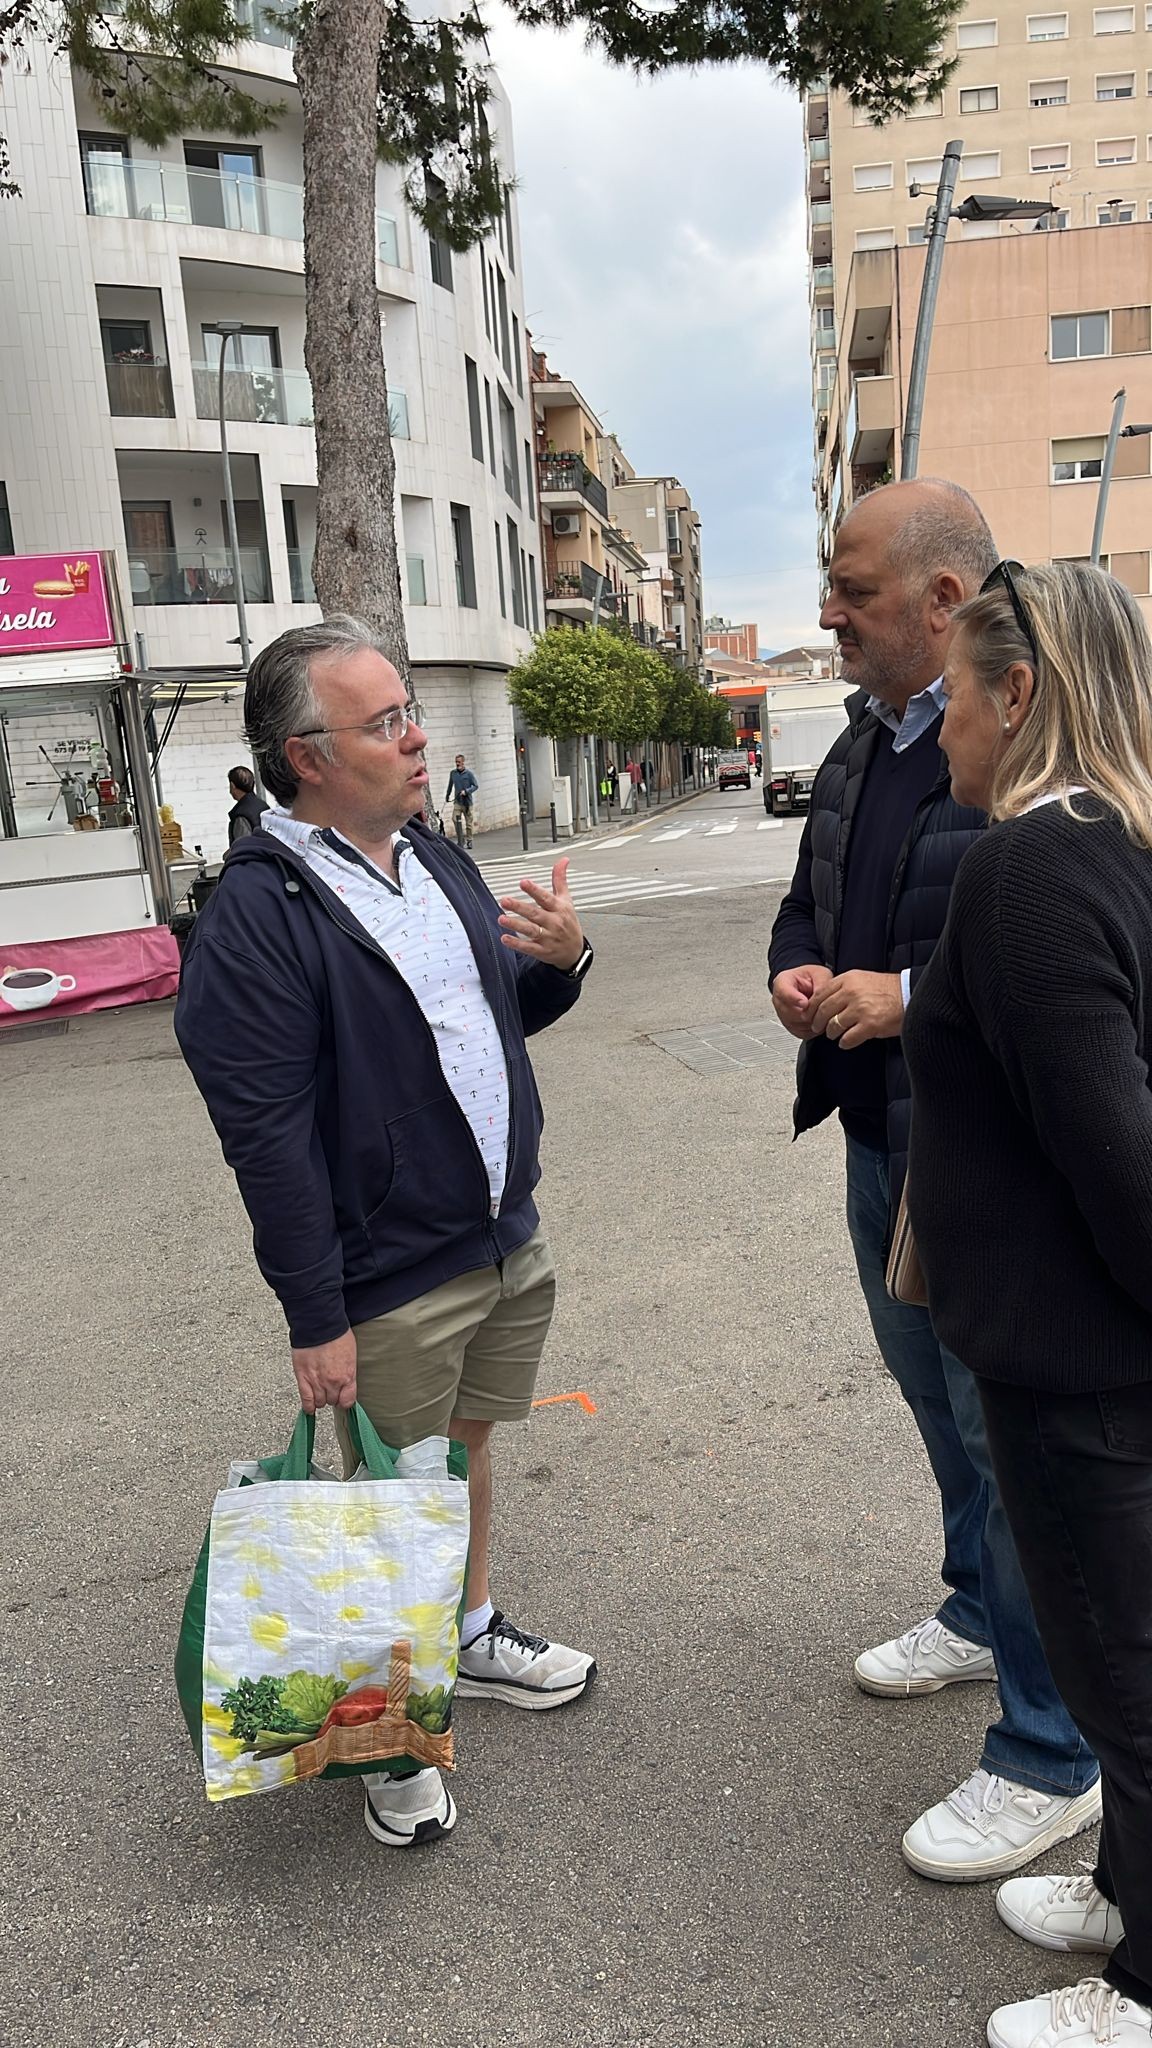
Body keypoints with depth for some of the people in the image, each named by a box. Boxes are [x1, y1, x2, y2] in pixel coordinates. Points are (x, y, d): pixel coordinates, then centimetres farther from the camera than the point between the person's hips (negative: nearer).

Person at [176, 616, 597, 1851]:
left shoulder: (432, 855, 6)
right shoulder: (259, 909, -19)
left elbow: (504, 1011, 17)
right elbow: (265, 1134, -20)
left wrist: (560, 960, -5)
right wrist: (315, 1318, -19)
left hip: (506, 1244, 7)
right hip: (390, 1285, -7)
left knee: (470, 1444, 23)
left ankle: (472, 1634, 47)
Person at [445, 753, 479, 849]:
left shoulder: (469, 773, -4)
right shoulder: (453, 773, 5)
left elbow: (476, 786, -3)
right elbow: (450, 785, 20)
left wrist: (466, 791, -17)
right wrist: (447, 796, 29)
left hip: (467, 802, -2)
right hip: (457, 801, 2)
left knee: (468, 823, 4)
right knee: (455, 819, -17)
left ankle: (469, 841, 19)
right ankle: (460, 839, -7)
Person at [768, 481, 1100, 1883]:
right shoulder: (862, 743, 9)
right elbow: (808, 902, 19)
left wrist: (912, 998, -26)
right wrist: (798, 975, -3)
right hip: (881, 1139, 9)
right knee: (938, 1399, 25)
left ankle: (1048, 1757, 26)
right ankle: (979, 1612, 51)